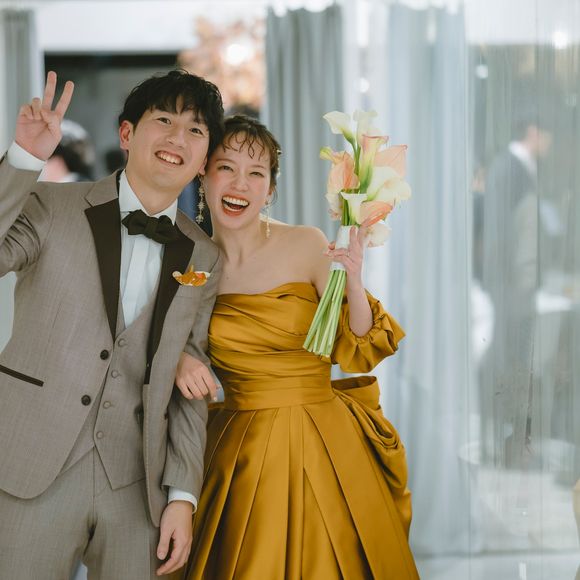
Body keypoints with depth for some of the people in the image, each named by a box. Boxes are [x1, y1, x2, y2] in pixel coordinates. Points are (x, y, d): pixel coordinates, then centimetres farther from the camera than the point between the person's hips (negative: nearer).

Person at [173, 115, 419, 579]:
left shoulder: (306, 246, -7)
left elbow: (357, 352, -6)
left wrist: (353, 283, -21)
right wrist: (180, 361, -7)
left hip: (323, 447, -2)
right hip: (239, 452, 2)